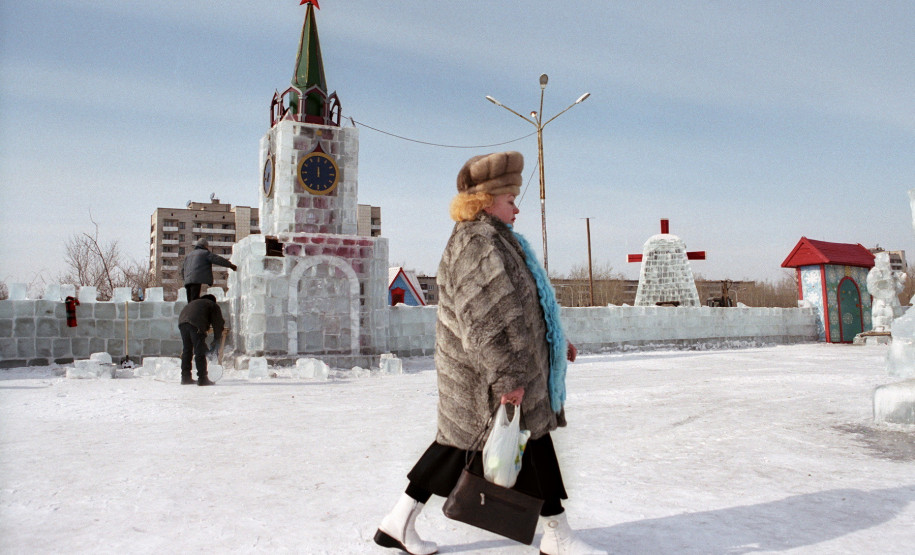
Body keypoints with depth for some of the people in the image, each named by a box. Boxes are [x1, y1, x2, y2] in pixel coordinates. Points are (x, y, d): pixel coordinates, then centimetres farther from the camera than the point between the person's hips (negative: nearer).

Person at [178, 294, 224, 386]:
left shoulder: (194, 303, 40)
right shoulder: (213, 305, 25)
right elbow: (218, 324, 16)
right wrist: (216, 340, 23)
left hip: (182, 321, 6)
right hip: (196, 324, -6)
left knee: (186, 350, 15)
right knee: (200, 352, -4)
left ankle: (185, 377, 17)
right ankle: (202, 378, -6)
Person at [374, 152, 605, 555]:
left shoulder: (493, 239, 18)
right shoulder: (479, 242, -18)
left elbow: (515, 305, 25)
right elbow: (487, 317, -26)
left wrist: (555, 341, 26)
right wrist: (508, 376, -26)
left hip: (474, 371, 11)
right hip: (489, 373, -11)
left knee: (458, 443, 14)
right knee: (534, 445, 2)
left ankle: (399, 521, 24)